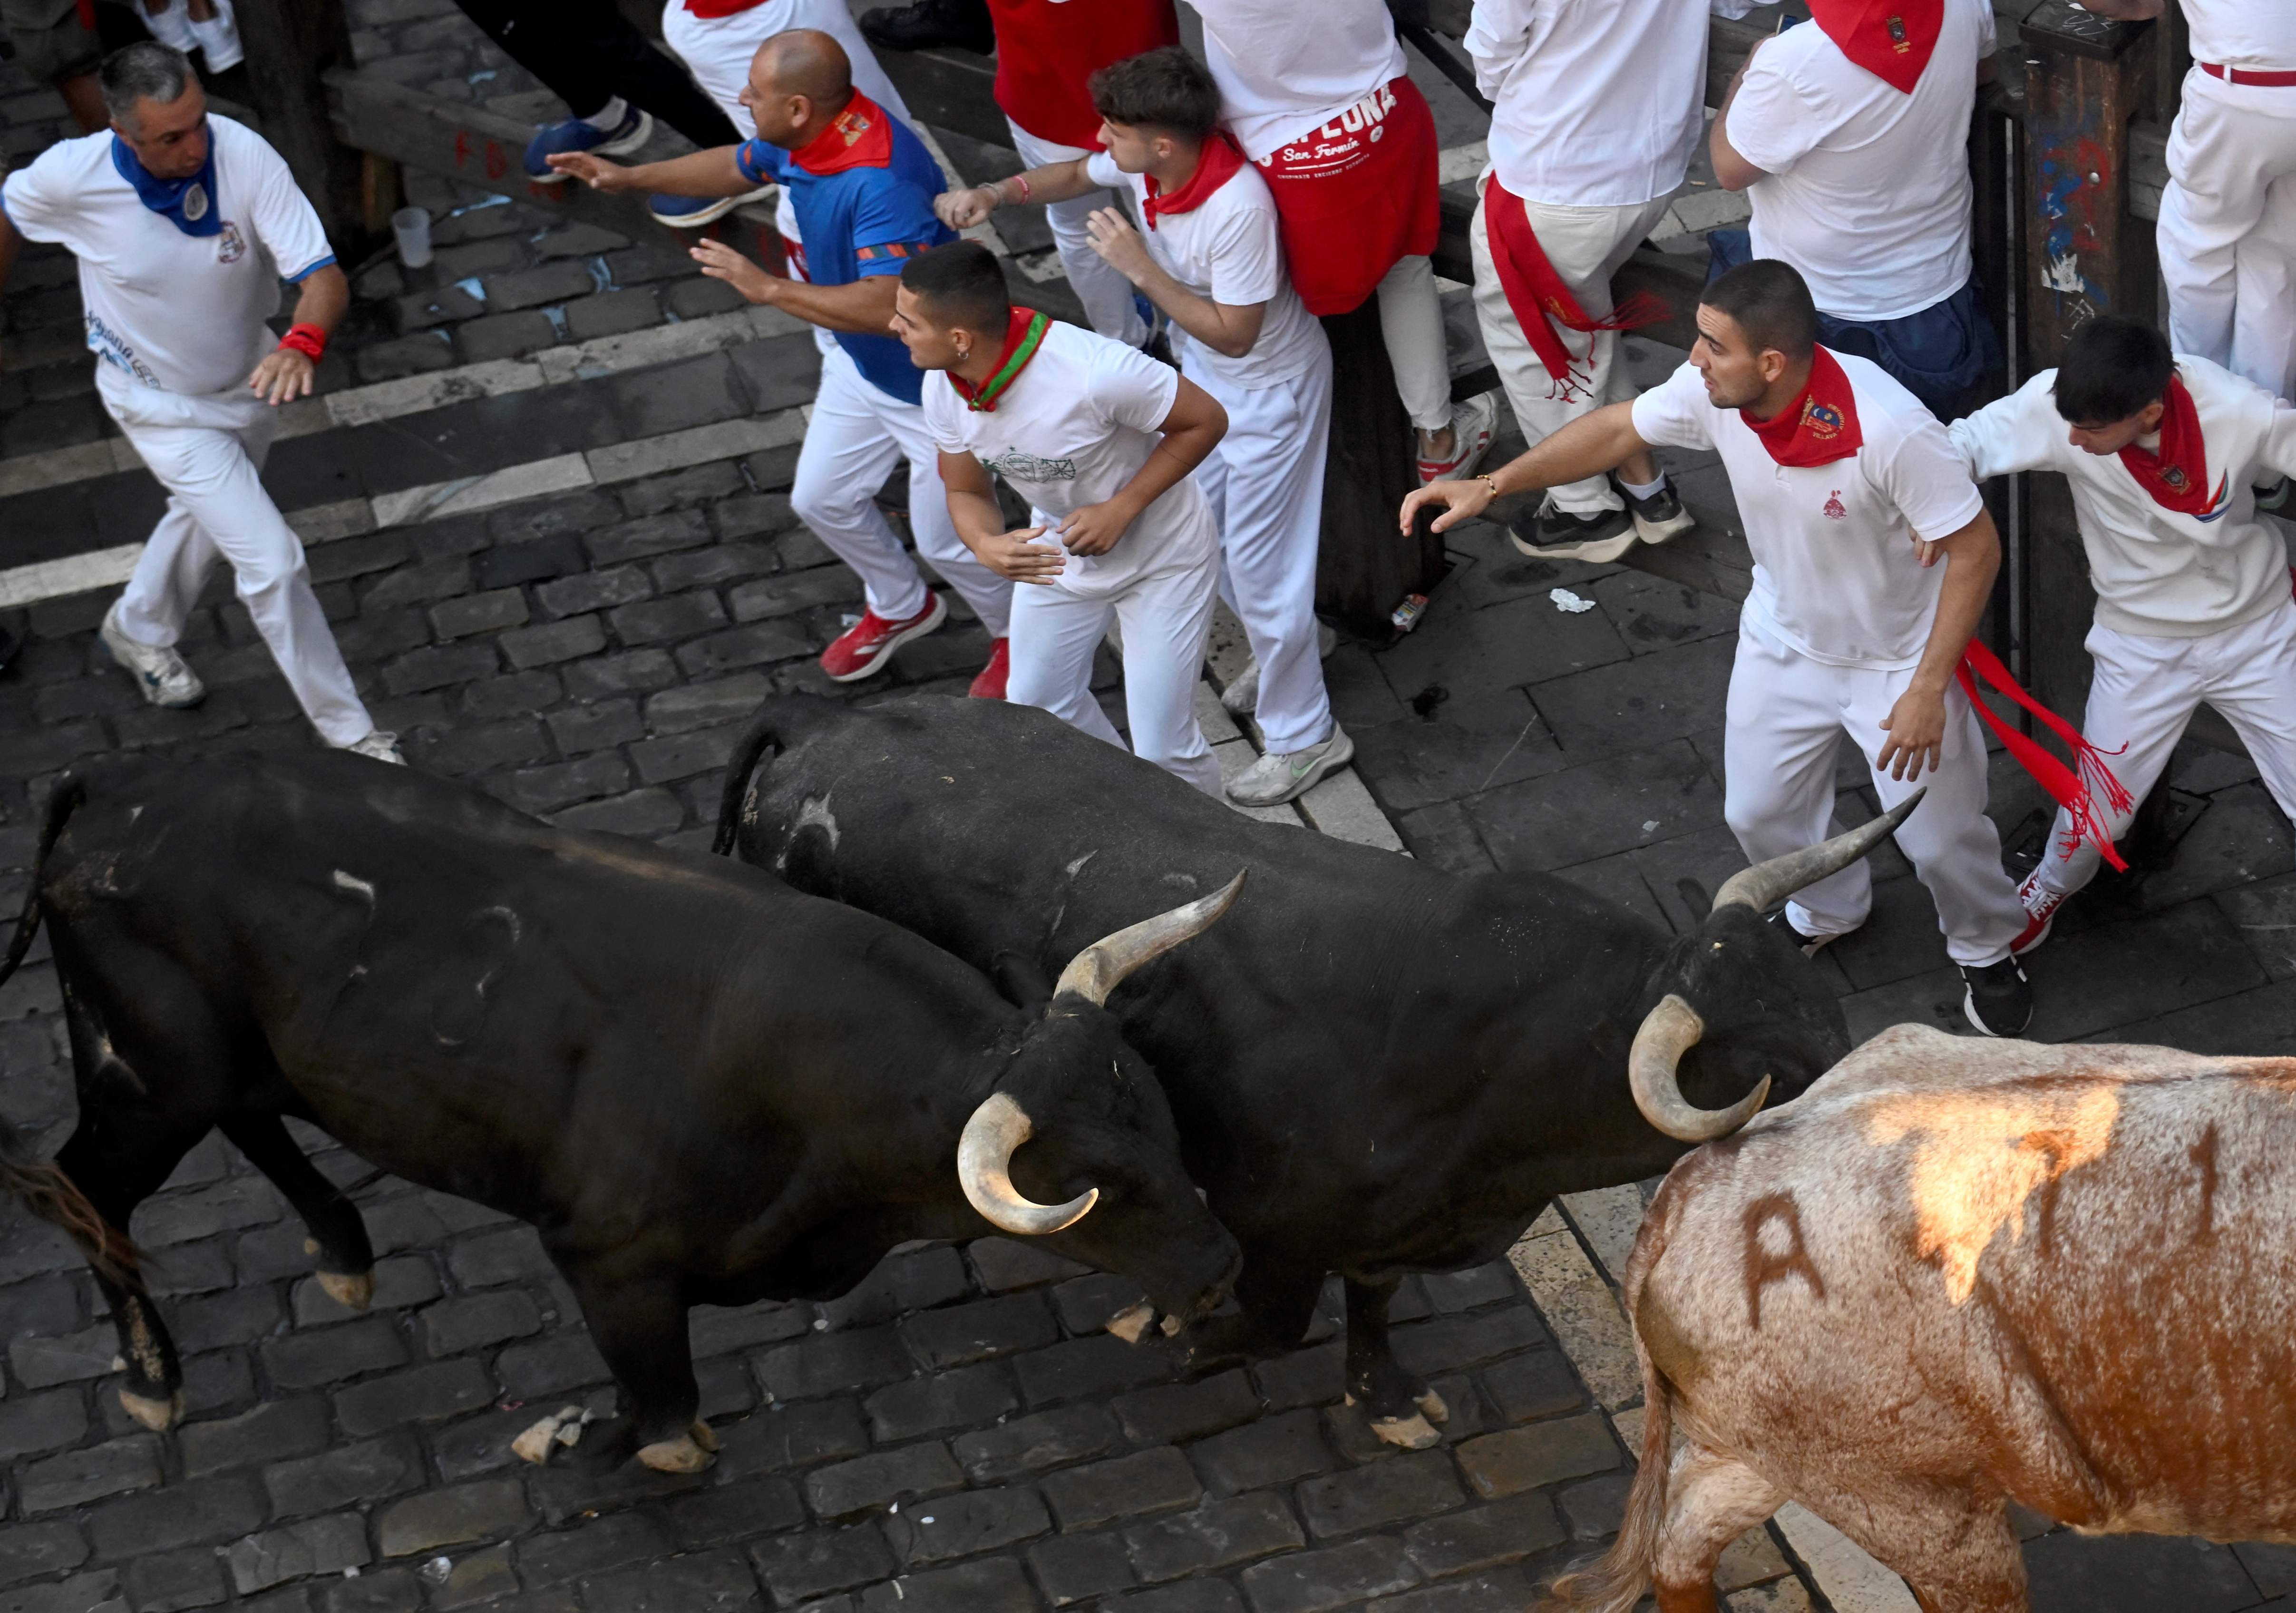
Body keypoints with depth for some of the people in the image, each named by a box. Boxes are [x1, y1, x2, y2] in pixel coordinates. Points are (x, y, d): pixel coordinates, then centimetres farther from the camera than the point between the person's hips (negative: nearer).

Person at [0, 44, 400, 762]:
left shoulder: (245, 156, -31)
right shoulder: (72, 176, -30)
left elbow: (326, 277, -34)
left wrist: (302, 344, -54)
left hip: (248, 375, 3)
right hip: (162, 402, -3)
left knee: (208, 515, 30)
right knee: (273, 561, -10)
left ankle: (138, 631, 61)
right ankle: (345, 730, 8)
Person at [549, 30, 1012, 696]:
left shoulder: (883, 182, -40)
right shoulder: (799, 141, -10)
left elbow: (885, 307, -47)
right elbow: (739, 167, 13)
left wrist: (768, 288, -41)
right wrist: (628, 177, 12)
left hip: (934, 384, -9)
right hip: (860, 366, 9)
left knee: (944, 540, 6)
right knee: (821, 499, 22)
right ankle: (901, 608, 49)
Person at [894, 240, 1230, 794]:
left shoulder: (1094, 372, -40)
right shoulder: (944, 389, -20)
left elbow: (1205, 421, -25)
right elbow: (966, 493, -5)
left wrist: (1120, 510, -30)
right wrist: (989, 547, -30)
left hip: (1162, 557, -6)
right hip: (1058, 549, 6)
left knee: (1163, 749, -1)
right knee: (1037, 707, 20)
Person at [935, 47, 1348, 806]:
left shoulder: (1238, 208, -38)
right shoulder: (1143, 161, -16)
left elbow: (1233, 334, -29)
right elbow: (1080, 174, 8)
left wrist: (1139, 267, -31)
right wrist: (993, 193, -7)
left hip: (1271, 387, -8)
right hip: (1204, 374, 8)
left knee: (1259, 559, 1)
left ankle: (1303, 737, 18)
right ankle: (1286, 656, 46)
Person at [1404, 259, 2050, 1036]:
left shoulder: (1888, 429, -38)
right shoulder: (1711, 393, -23)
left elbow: (1975, 548, -27)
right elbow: (1619, 428, -3)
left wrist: (1929, 689, -26)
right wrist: (1489, 486, -6)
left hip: (1897, 656, -5)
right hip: (1784, 642, 5)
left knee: (1938, 837, 3)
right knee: (1759, 813, 18)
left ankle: (1989, 950, 37)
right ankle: (1824, 913, 51)